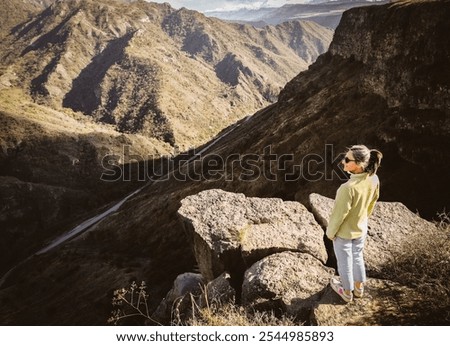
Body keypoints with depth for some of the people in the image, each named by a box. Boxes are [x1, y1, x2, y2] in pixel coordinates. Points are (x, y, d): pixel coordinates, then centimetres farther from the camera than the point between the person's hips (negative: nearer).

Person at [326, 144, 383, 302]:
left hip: (343, 233, -6)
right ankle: (359, 288, 52)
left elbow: (339, 214, -26)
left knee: (345, 262, 20)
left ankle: (347, 292, 45)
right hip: (361, 229, 6)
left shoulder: (348, 188, -40)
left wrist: (330, 232, -8)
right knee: (357, 257, 29)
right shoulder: (374, 179, -19)